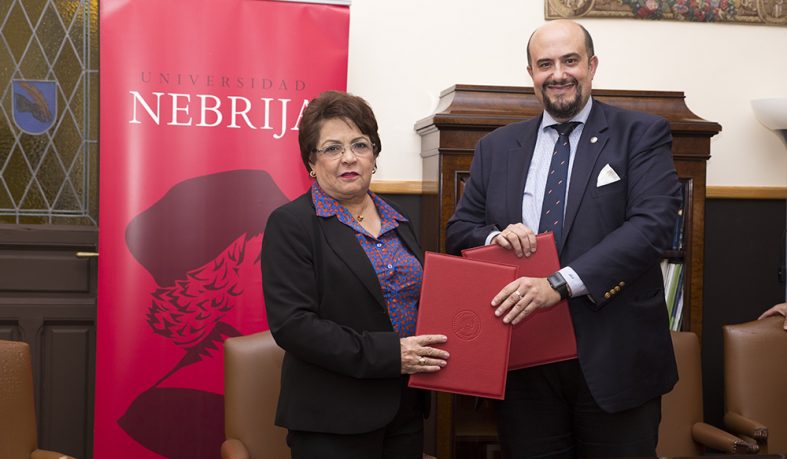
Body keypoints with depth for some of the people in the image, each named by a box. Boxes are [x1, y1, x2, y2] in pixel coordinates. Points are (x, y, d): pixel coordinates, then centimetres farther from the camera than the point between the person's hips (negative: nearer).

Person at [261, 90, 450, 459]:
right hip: (333, 421, -6)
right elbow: (292, 324, -17)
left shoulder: (398, 222, 12)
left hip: (406, 410, 6)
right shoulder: (290, 224, -8)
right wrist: (388, 354, -21)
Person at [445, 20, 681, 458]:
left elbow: (653, 224, -14)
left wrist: (561, 284, -23)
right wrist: (495, 236, -11)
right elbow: (459, 230, 13)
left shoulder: (642, 134, -1)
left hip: (614, 358, -2)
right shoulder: (496, 147, 10)